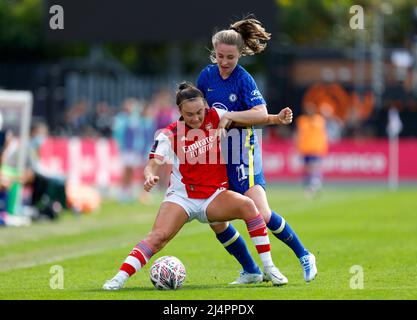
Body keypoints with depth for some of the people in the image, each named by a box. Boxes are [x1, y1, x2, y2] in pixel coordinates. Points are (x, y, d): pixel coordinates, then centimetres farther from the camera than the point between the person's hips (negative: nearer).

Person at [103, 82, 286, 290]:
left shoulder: (215, 117, -2)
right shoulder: (169, 135, -9)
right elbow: (153, 164, -18)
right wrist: (150, 176, -41)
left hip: (214, 196, 2)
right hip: (181, 197, -2)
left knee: (247, 205, -27)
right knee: (158, 236, -25)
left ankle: (269, 268, -21)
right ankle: (119, 278, -25)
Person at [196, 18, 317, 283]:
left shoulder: (244, 80, -12)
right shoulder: (207, 76, 4)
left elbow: (260, 114, -25)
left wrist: (229, 117, -26)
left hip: (242, 153, -6)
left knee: (261, 214, -16)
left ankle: (304, 256, 3)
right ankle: (250, 272, 14)